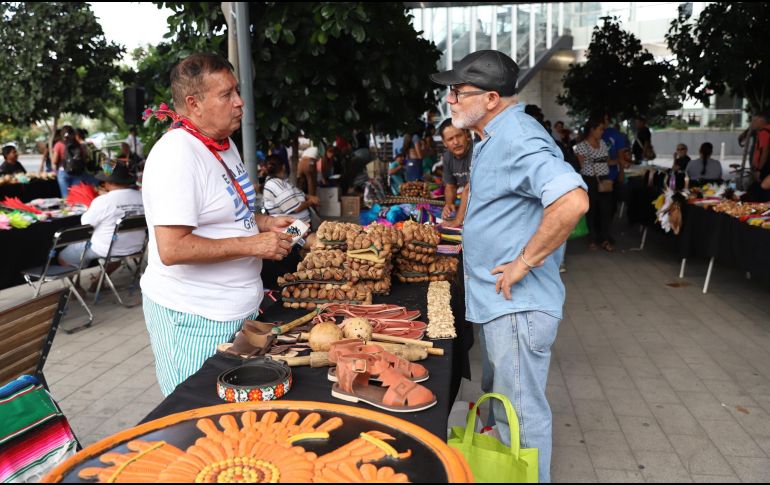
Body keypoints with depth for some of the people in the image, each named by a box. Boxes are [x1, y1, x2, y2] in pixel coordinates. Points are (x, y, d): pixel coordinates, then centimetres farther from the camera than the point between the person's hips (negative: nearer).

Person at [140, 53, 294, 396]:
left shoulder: (225, 144, 9)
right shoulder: (177, 155, -20)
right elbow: (172, 249, -27)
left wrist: (261, 223, 4)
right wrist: (252, 245, -23)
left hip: (238, 307, 9)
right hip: (194, 317, -9)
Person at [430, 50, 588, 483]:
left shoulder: (518, 138, -21)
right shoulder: (496, 137, 12)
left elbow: (572, 200, -35)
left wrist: (525, 262, -27)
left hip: (518, 305, -11)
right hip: (499, 302, 11)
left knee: (522, 413, 4)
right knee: (505, 408, 24)